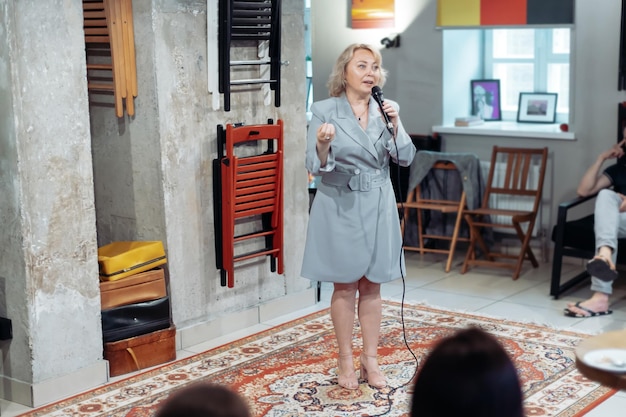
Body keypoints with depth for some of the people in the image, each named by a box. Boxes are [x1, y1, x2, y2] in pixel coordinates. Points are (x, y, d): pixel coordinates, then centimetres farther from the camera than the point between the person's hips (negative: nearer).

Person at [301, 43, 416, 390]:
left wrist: (395, 124, -16)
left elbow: (405, 158, -1)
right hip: (341, 206, -3)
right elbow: (315, 167, -9)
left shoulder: (385, 109, 4)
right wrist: (323, 145, -30)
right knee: (345, 285, 4)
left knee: (372, 284, 9)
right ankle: (345, 361, 16)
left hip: (377, 206, 3)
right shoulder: (324, 110, -7)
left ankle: (371, 360, 19)